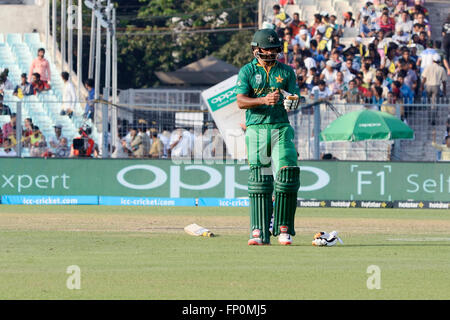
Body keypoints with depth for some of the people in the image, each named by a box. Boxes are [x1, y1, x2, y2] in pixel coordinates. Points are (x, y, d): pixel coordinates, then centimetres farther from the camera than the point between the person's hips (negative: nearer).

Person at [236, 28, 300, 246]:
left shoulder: (286, 72, 12)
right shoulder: (247, 71, 7)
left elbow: (295, 98, 7)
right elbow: (241, 101, -3)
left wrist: (291, 103, -18)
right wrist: (264, 100, -20)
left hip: (281, 128, 1)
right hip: (256, 128, -1)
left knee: (288, 174, -12)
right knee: (259, 180, -5)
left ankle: (283, 228, -3)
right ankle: (259, 232, -7)